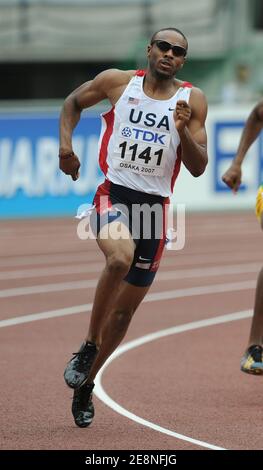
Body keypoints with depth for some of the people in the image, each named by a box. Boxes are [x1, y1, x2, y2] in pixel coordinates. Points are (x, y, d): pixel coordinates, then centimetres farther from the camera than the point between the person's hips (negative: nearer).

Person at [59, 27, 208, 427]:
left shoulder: (192, 100, 4)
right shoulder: (117, 82, 2)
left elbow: (198, 168, 2)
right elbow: (73, 102, 19)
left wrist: (183, 131, -16)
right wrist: (66, 142, 3)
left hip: (155, 205, 3)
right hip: (113, 194, -3)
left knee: (125, 308, 8)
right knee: (120, 258, -35)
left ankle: (86, 384, 27)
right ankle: (89, 346, -17)